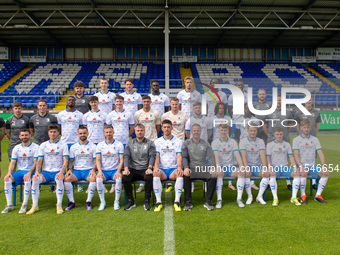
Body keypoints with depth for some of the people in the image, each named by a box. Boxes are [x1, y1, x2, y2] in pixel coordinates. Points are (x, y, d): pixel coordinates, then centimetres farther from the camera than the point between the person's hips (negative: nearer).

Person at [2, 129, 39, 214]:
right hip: (20, 171, 5)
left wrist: (29, 173, -25)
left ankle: (24, 205, -23)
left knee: (27, 179, -36)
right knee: (7, 179, -21)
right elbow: (12, 162, 6)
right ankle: (9, 205, -12)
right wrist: (9, 173, -13)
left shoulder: (35, 147, -4)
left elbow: (36, 162, -11)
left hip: (31, 171, -4)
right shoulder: (16, 148, 10)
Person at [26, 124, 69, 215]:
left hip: (58, 171, -3)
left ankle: (59, 205, -23)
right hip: (46, 171, 3)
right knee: (35, 179, -27)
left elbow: (65, 161, -4)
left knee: (59, 180, -36)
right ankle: (35, 206, -14)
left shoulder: (63, 145, 4)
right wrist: (37, 172, -11)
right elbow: (39, 160, 7)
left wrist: (61, 172, -21)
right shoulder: (43, 145, 12)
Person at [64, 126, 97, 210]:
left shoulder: (93, 146, 7)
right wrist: (69, 169, -6)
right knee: (66, 179, -27)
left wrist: (93, 170, -15)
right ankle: (71, 202, -12)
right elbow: (70, 160, 13)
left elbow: (96, 160, 3)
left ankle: (88, 201, -17)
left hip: (89, 170, -2)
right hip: (76, 170, 2)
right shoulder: (73, 147, 14)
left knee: (93, 179, -34)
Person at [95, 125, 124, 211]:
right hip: (104, 170, 1)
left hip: (115, 170, -1)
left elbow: (121, 160, -1)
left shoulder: (119, 144, 3)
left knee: (119, 179, -32)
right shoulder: (100, 145, 8)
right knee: (98, 179, -30)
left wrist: (118, 171, -16)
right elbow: (97, 160, 3)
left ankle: (116, 202, -14)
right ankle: (102, 202, -12)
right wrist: (99, 171, -14)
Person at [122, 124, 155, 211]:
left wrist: (149, 168, -22)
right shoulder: (129, 143, 14)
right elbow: (126, 156, 2)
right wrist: (126, 169, -17)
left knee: (149, 177, -34)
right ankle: (130, 201, -9)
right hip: (133, 169, 2)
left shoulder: (150, 143, 10)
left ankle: (147, 200, -15)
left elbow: (152, 156, -3)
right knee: (125, 178, -28)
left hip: (145, 169, -1)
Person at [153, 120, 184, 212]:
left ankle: (177, 202, -27)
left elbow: (179, 156, 0)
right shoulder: (157, 141, 13)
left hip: (173, 168, 0)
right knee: (155, 174, -34)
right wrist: (156, 167, -17)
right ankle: (158, 202, -28)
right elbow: (156, 156, 3)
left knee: (180, 174, -34)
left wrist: (179, 167, -20)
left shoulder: (178, 141, 11)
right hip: (162, 169, 1)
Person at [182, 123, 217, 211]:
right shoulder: (186, 143, 11)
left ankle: (208, 201, -14)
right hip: (191, 168, -1)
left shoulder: (205, 144, 13)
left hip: (203, 168, 1)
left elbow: (211, 157, 2)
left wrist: (213, 168, -18)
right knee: (185, 176, -34)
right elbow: (184, 157, 0)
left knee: (213, 176, -29)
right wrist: (186, 168, -21)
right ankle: (188, 202, -20)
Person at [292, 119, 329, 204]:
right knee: (304, 173, -35)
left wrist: (324, 166, -12)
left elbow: (321, 154, 5)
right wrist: (301, 167, -24)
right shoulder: (296, 140, 2)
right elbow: (296, 155, -9)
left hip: (312, 166, 4)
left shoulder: (315, 139, 13)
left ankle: (318, 195, -9)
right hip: (301, 166, -3)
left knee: (326, 173, -22)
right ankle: (303, 196, -16)